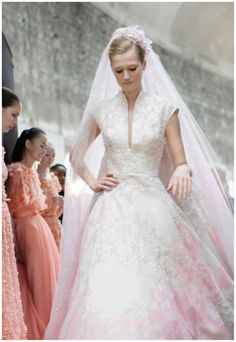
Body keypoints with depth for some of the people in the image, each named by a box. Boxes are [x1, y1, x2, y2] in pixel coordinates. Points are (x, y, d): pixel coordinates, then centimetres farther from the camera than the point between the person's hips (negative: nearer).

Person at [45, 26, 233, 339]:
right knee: (108, 291, -5)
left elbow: (180, 161, 0)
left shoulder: (165, 107, 0)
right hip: (112, 211, 2)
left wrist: (182, 171, -22)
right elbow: (76, 156, 22)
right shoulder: (101, 110, 7)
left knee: (157, 293, -2)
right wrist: (92, 182, 6)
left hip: (153, 208, -1)